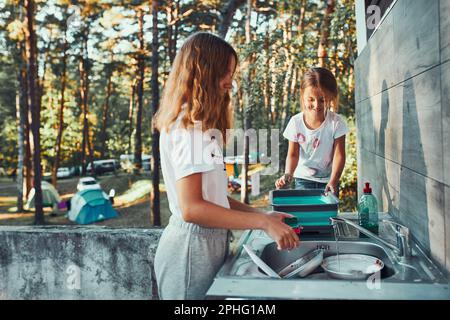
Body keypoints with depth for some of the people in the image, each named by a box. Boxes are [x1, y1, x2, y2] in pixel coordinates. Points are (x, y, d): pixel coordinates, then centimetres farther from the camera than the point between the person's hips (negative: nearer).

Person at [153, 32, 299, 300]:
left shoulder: (200, 124, 13)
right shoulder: (187, 125, -16)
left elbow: (211, 195, 11)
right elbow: (191, 208, -22)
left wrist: (262, 214, 5)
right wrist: (263, 223, -20)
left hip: (207, 242, 9)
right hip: (192, 247, -9)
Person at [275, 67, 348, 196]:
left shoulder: (336, 122, -16)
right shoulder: (296, 122, -11)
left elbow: (339, 155, -15)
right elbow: (293, 154, -8)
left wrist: (333, 181, -28)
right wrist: (288, 174, -26)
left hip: (327, 181, -1)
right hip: (303, 179, 1)